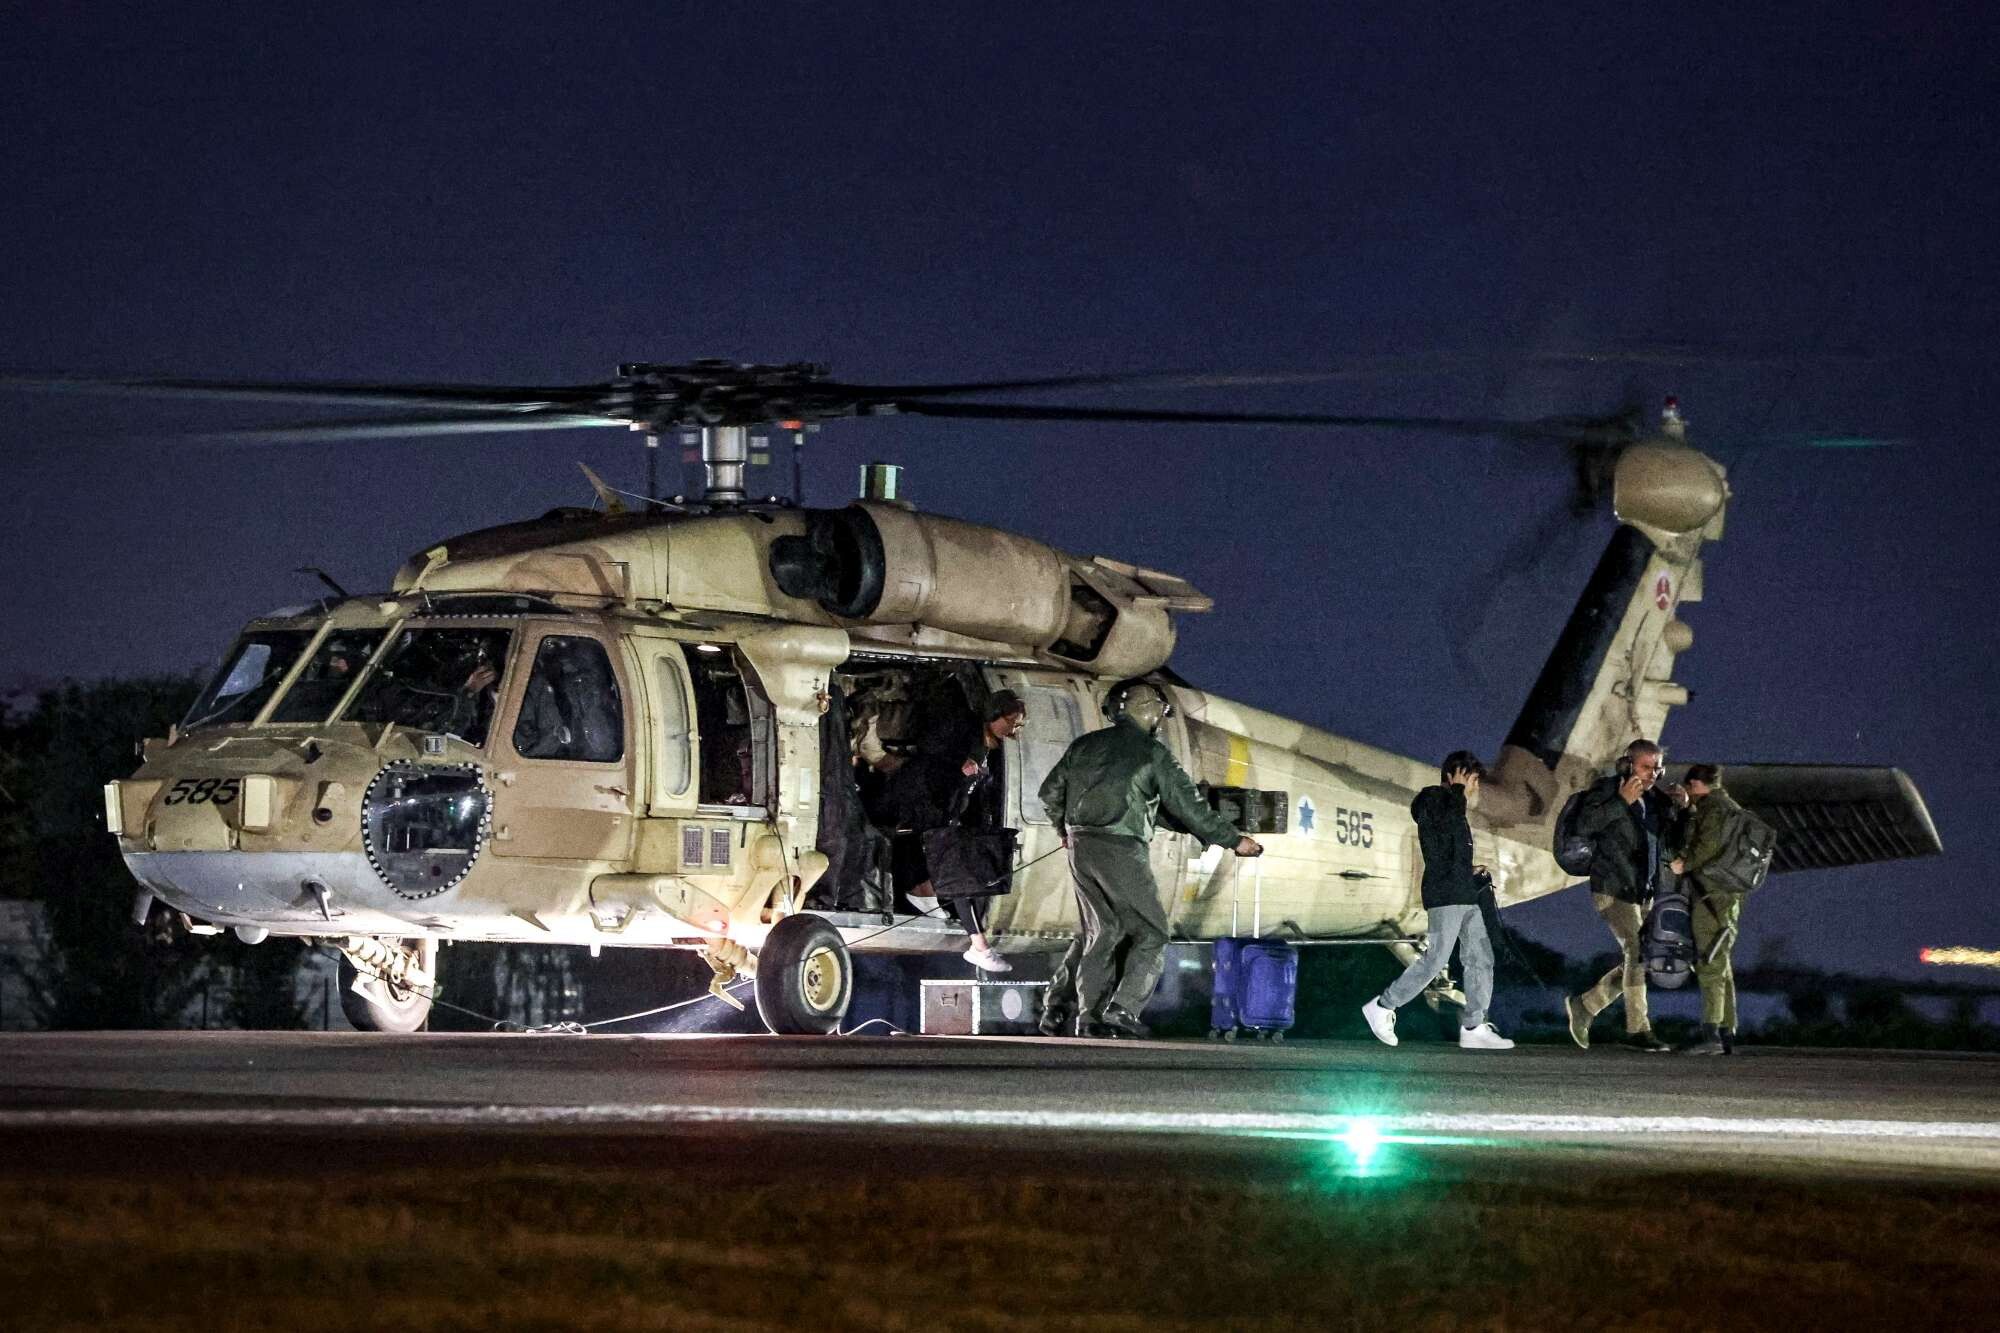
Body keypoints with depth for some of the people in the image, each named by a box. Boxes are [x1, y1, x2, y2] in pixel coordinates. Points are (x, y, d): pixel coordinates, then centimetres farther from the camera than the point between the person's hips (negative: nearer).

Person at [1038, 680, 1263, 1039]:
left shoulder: (1085, 745, 13)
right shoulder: (1152, 753, -4)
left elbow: (1051, 792, 19)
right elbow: (1189, 807, -4)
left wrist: (1065, 829, 37)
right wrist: (1234, 840, 5)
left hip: (1081, 848, 6)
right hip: (1122, 850, -6)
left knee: (1101, 932, 16)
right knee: (1150, 933, 3)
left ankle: (1089, 1016, 10)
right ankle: (1123, 1009, -11)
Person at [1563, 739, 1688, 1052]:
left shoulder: (1656, 800, 14)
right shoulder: (1607, 789, -4)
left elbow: (1670, 848, 15)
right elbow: (1584, 823, -19)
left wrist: (1680, 809, 3)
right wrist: (1622, 801, -24)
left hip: (1643, 892, 8)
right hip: (1611, 888, -8)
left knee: (1637, 962, 6)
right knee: (1637, 952, -16)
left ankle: (1584, 1005, 20)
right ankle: (1638, 1029, -13)